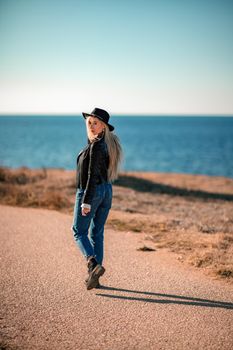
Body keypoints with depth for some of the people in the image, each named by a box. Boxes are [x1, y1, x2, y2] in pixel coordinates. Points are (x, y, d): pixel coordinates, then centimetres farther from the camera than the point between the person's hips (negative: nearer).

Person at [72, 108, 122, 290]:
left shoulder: (96, 146, -19)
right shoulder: (108, 143, 8)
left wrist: (86, 201, -22)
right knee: (97, 233, 13)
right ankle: (93, 277, 17)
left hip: (90, 192, -8)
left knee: (79, 232, 4)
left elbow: (93, 175, -22)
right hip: (106, 190, 8)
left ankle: (94, 265, -16)